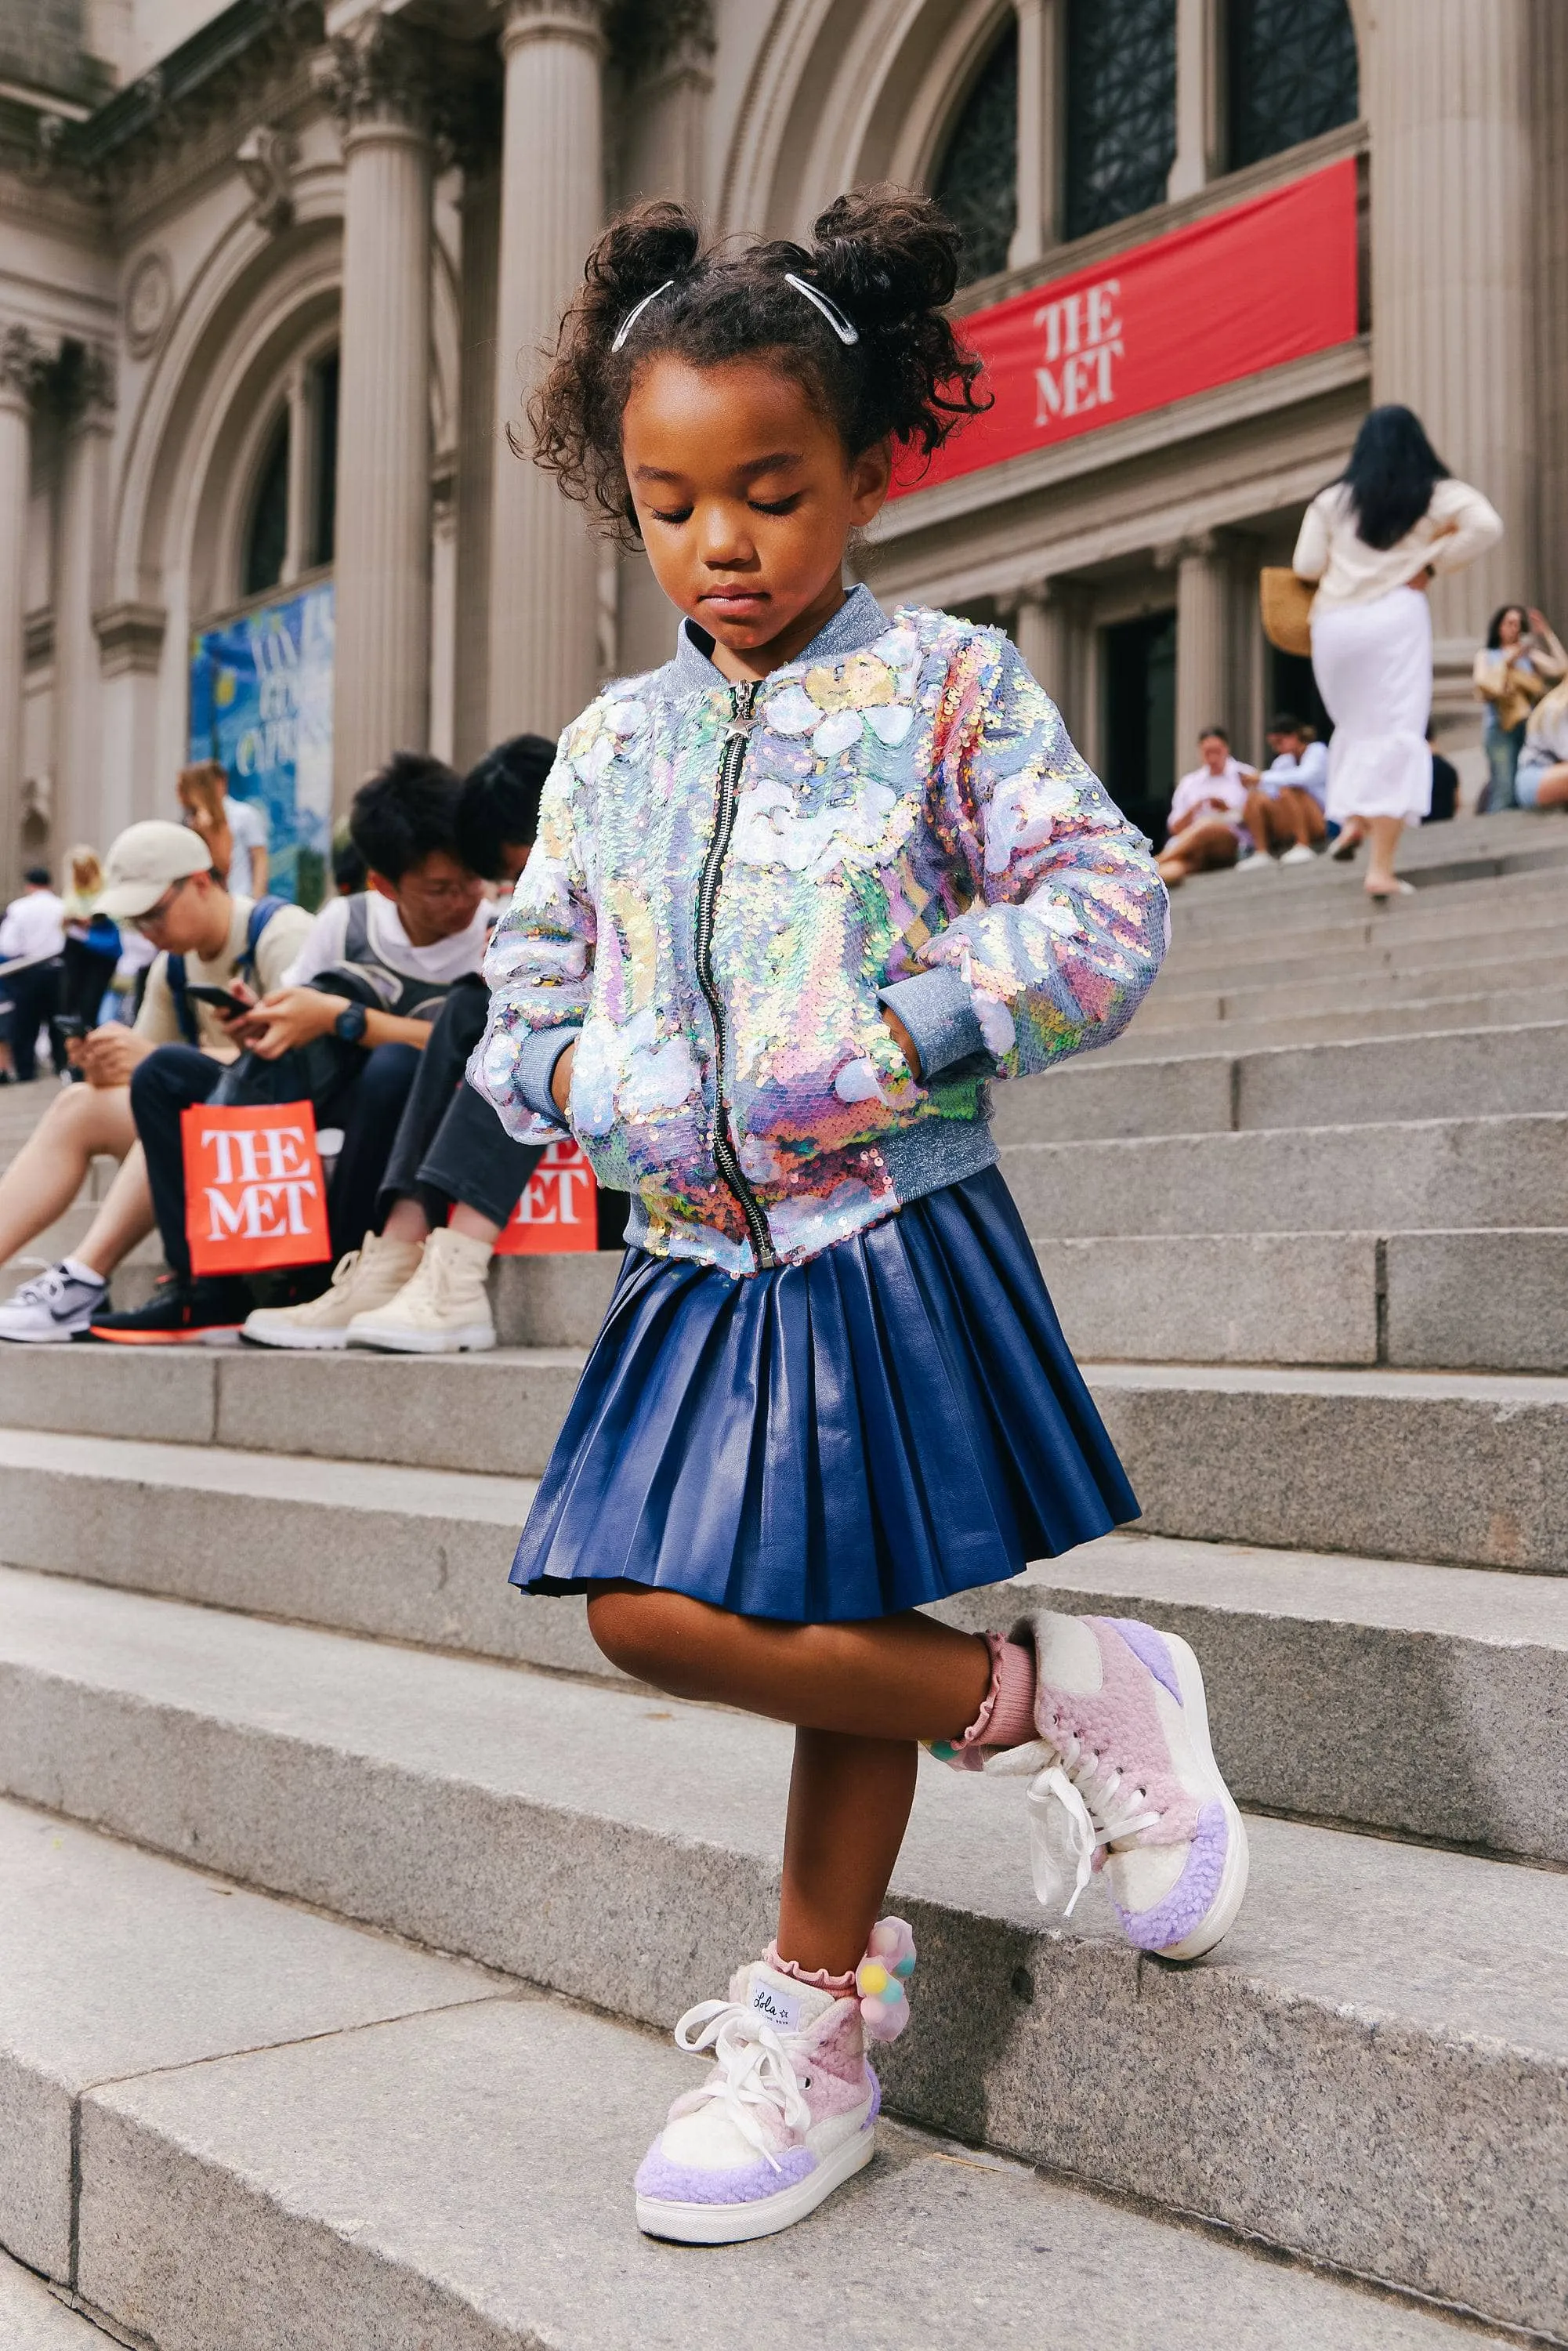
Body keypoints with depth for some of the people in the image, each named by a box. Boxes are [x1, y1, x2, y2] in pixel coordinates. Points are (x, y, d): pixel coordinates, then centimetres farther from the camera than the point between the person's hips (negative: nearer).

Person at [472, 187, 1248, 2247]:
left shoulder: (945, 687, -3)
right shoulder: (613, 744, 11)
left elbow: (1105, 918, -10)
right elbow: (525, 1001, 13)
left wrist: (886, 1045, -19)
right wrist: (600, 1092, -8)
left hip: (890, 1239, -5)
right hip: (698, 1254, 6)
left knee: (834, 1631, -1)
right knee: (652, 1611, 0)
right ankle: (1049, 1701, 17)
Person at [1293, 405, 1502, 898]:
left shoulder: (1333, 499, 11)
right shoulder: (1437, 494, 7)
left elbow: (1305, 566, 4)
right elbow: (1486, 527, -9)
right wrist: (1431, 566, 1)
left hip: (1333, 621, 3)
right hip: (1396, 615, -2)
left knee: (1355, 726, 22)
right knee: (1397, 735, -4)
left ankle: (1352, 819, 2)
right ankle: (1381, 868, -13)